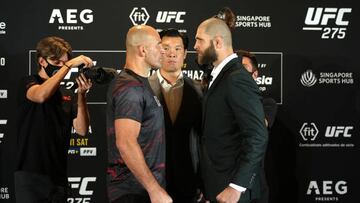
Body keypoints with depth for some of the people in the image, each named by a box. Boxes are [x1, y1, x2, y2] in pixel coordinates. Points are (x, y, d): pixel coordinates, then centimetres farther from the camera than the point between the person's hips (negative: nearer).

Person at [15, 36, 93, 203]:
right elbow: (41, 95, -26)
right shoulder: (29, 83, -1)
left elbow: (81, 129, 1)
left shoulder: (66, 96, 14)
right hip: (31, 175, -5)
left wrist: (81, 95, -11)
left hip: (58, 176, 5)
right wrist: (69, 65, -25)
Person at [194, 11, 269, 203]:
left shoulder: (237, 79, -17)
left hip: (229, 187, -9)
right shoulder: (221, 76, 12)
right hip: (216, 183, 9)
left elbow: (258, 137, -23)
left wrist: (236, 186, -23)